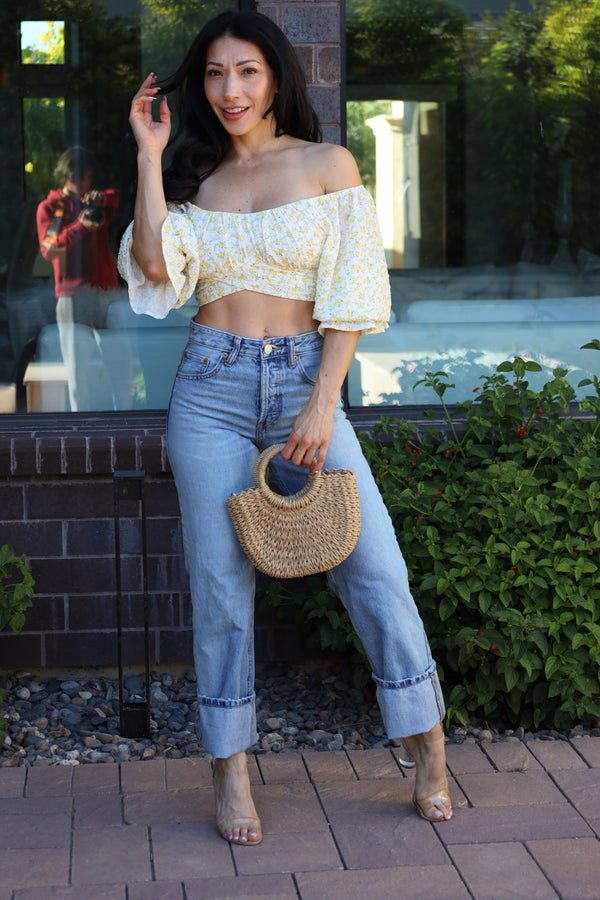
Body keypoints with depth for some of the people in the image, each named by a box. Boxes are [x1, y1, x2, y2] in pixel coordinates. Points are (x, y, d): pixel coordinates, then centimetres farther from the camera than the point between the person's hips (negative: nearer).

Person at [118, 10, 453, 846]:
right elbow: (154, 273, -5)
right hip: (212, 387, 2)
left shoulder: (328, 165, 5)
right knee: (221, 583, 3)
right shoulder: (196, 179, 12)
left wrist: (323, 404, -9)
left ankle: (429, 752, 10)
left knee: (375, 568, -5)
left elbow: (353, 295, -1)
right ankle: (232, 775, 14)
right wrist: (149, 157, -2)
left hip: (305, 381, -2)